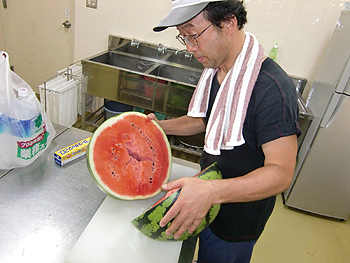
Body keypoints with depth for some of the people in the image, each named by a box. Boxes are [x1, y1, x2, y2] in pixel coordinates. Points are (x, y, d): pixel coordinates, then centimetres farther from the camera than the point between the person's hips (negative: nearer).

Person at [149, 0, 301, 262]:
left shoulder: (272, 88, -31)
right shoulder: (215, 70, -3)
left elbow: (281, 173, -31)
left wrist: (212, 191, -44)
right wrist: (160, 126, 1)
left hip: (238, 218, -7)